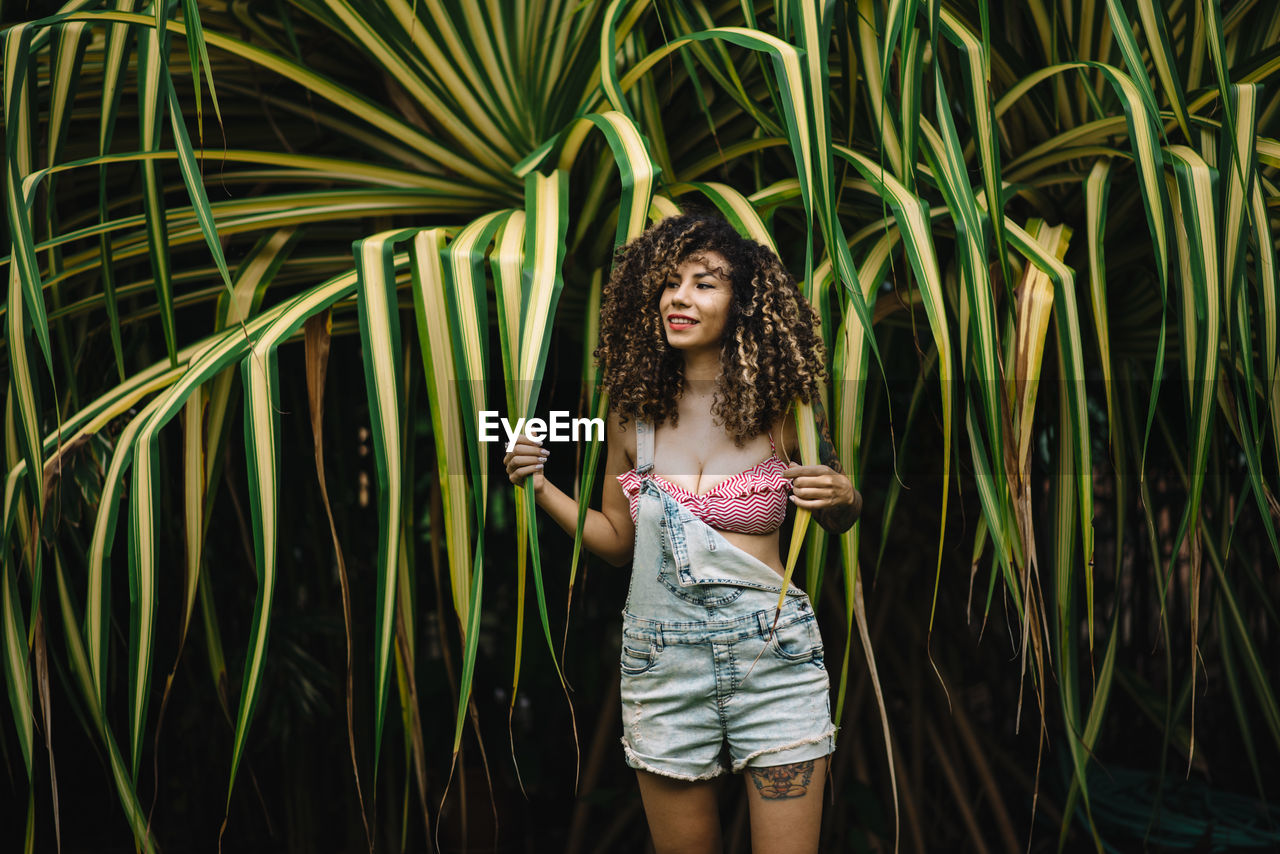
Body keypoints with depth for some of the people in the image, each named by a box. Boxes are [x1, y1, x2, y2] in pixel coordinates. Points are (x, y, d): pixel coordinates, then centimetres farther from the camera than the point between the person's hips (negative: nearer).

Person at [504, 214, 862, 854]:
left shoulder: (782, 405, -3)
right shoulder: (632, 408, 2)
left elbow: (836, 521, 11)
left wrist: (843, 499, -11)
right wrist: (541, 488, 0)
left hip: (773, 656, -2)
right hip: (662, 661, 2)